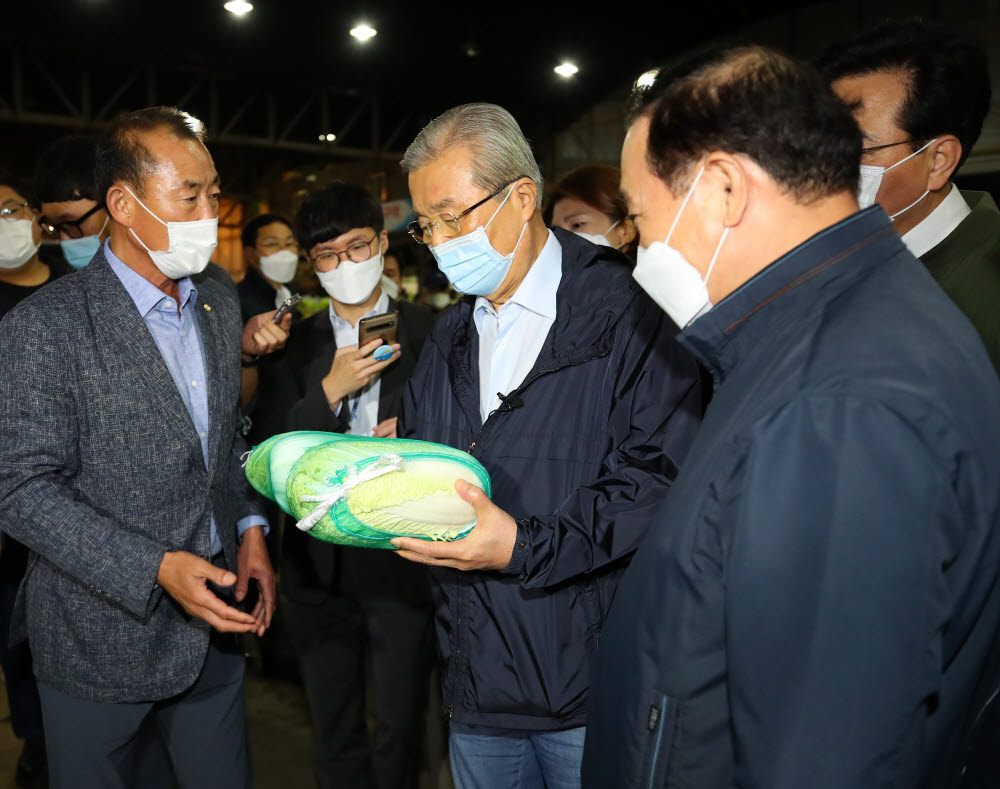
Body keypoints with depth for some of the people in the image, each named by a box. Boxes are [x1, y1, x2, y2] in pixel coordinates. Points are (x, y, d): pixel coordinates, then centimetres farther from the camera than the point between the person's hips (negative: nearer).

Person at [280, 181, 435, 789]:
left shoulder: (428, 332, -3)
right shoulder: (298, 344, 3)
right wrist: (330, 391, -16)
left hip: (402, 557, -2)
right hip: (320, 562, 3)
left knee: (401, 727, 13)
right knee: (334, 731, 19)